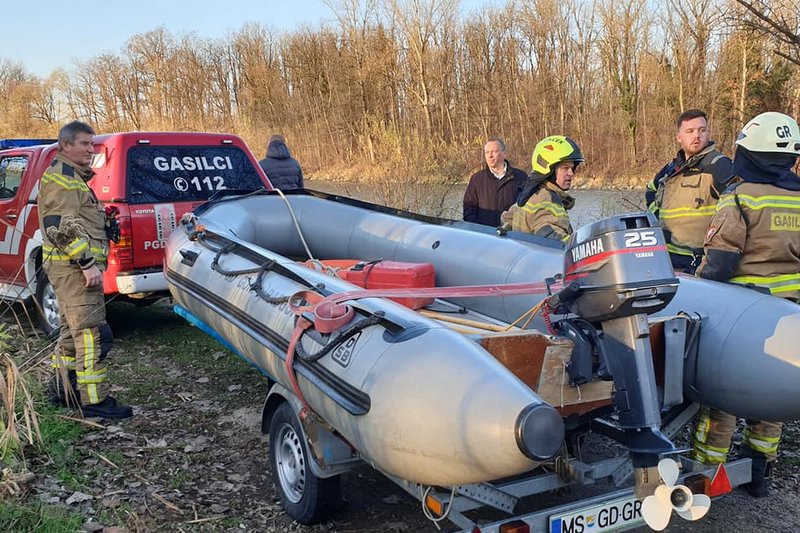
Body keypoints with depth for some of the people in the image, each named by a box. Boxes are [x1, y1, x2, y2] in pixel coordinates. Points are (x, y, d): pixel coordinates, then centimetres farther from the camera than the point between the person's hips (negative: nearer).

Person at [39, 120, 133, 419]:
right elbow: (62, 228, -21)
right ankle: (94, 401, -11)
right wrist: (87, 263, -24)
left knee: (74, 331, 18)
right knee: (93, 334, -13)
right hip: (74, 267, -11)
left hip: (74, 267, 11)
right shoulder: (60, 178, -11)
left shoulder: (73, 178, 23)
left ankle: (62, 389, 28)